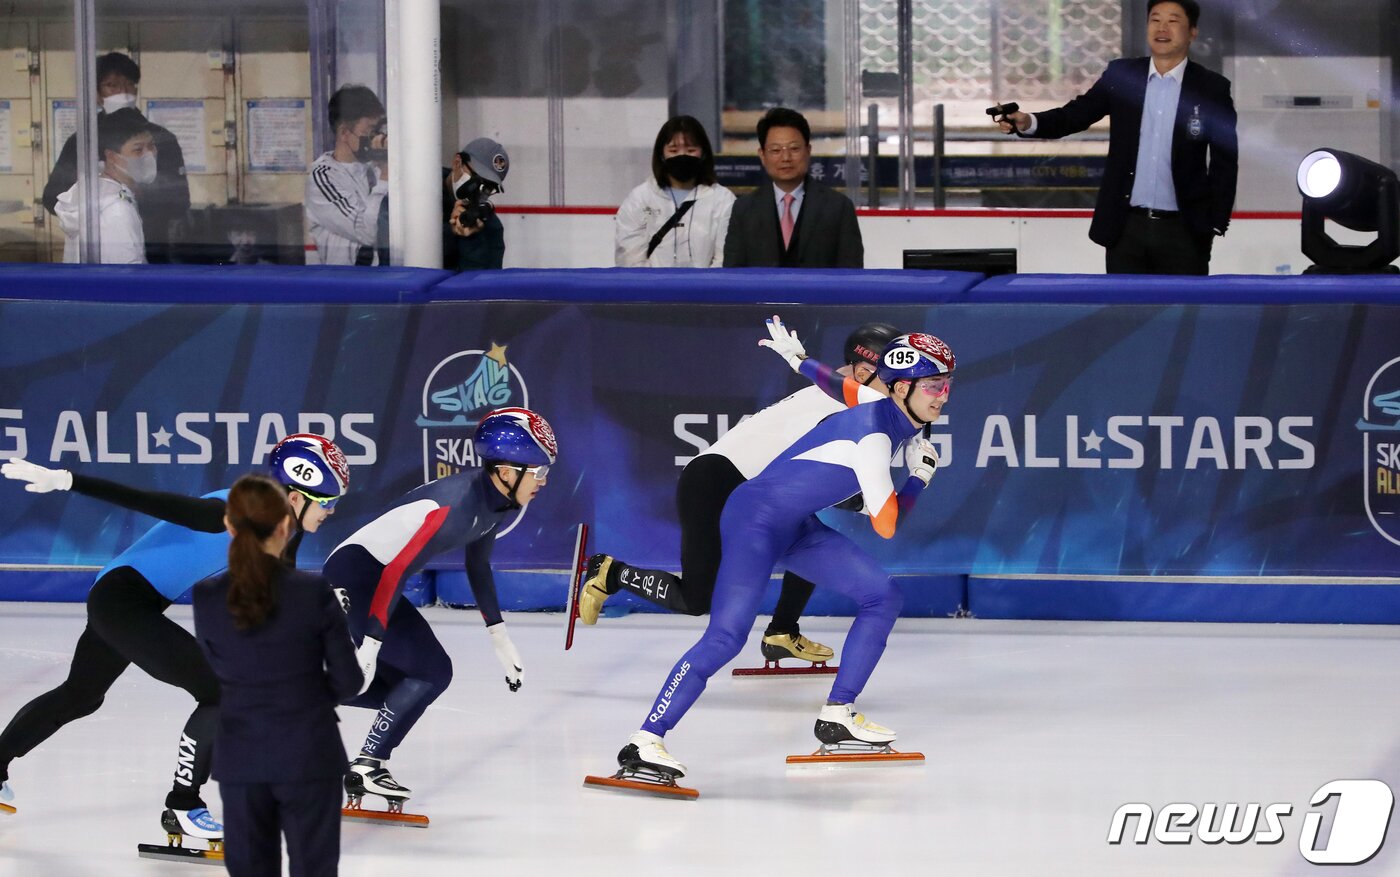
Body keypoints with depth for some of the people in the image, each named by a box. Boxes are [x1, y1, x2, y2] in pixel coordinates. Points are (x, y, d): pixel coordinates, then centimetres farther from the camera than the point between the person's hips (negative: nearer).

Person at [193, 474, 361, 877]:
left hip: (240, 760, 2)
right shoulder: (314, 591, -13)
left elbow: (221, 671, 6)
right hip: (308, 755, -2)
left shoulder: (206, 598, -7)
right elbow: (349, 680, -5)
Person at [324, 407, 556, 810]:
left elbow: (478, 565, 21)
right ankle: (367, 766, -3)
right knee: (431, 671, -8)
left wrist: (499, 636, 23)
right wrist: (370, 645, -30)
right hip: (355, 572, -10)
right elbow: (398, 571, -28)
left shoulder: (496, 500, 4)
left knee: (396, 684, 13)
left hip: (367, 578, 10)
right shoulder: (458, 504, -26)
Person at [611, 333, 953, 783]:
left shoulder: (897, 421, 6)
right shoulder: (873, 428, -22)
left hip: (798, 526, 10)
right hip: (757, 516, -10)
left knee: (883, 597, 4)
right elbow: (886, 525, -19)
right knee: (726, 635, -21)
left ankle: (837, 716, 8)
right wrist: (921, 475, -6)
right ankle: (644, 743, -23)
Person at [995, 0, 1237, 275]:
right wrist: (1029, 123, -17)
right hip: (1126, 227, 2)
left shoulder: (1212, 88, -1)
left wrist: (1216, 223, -5)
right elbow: (1078, 113, 2)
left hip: (1182, 232, -2)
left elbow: (1225, 162, 1)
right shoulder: (1122, 75, 6)